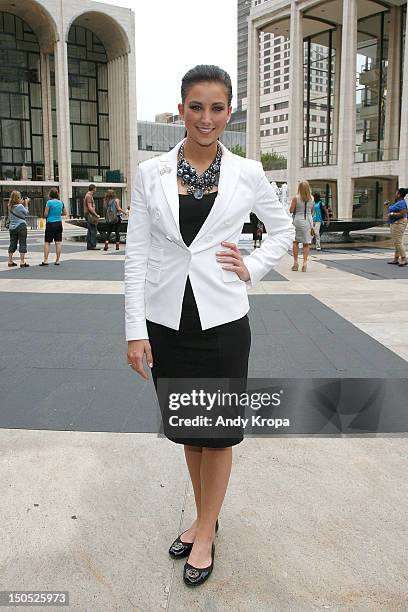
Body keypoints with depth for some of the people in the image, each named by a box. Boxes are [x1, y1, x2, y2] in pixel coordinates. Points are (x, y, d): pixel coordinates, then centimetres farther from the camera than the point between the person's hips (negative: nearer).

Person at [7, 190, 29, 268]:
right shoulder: (20, 206, -13)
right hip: (21, 226, -6)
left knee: (12, 244, 12)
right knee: (22, 244, -2)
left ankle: (10, 262, 17)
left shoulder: (10, 207, 4)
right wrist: (26, 203, 11)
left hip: (12, 227, 6)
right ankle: (22, 262, -5)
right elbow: (26, 212, 3)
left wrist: (21, 203, 16)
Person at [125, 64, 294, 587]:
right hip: (166, 321, 2)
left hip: (222, 319, -1)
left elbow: (282, 229, 14)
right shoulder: (151, 173, -1)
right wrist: (135, 330, -6)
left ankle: (206, 533, 30)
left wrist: (252, 269, -3)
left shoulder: (247, 174, -1)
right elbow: (136, 254, -2)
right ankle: (203, 516, 39)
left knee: (217, 431, 10)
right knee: (188, 427, 17)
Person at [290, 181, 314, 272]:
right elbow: (312, 211, 12)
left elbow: (291, 210, -7)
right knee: (306, 243, 6)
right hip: (308, 220, 2)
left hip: (298, 220, -2)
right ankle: (305, 262, 2)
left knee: (295, 241, 11)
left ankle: (295, 262, 9)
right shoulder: (311, 198, 3)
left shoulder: (296, 198, -8)